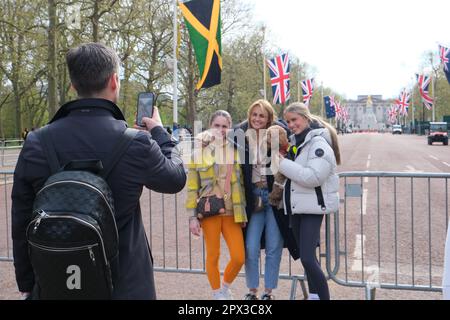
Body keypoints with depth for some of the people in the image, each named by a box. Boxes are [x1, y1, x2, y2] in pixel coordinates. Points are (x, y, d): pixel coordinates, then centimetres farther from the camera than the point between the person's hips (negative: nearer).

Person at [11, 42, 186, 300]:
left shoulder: (36, 144, -8)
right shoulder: (136, 144, -18)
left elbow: (22, 224, 0)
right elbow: (177, 178, 2)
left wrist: (27, 284, 13)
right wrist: (159, 132, 17)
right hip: (125, 285, -2)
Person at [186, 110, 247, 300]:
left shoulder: (236, 150, 8)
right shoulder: (199, 152, 0)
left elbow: (242, 183, 11)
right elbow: (192, 187, -1)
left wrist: (243, 212, 9)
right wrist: (192, 216, -6)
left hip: (231, 212, 2)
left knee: (239, 257, -2)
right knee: (213, 256, 4)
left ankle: (226, 287, 26)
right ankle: (217, 293, 23)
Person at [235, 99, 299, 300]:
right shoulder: (241, 135, 1)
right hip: (252, 197, 1)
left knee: (274, 248, 7)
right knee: (251, 249, 1)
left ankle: (268, 291, 22)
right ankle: (252, 291, 20)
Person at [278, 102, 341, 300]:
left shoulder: (318, 143, -13)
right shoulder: (296, 142, 13)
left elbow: (313, 176, -24)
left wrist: (283, 163, -18)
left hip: (313, 207, -8)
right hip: (296, 206, 8)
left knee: (307, 258, -15)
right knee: (306, 257, 13)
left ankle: (324, 297, -3)